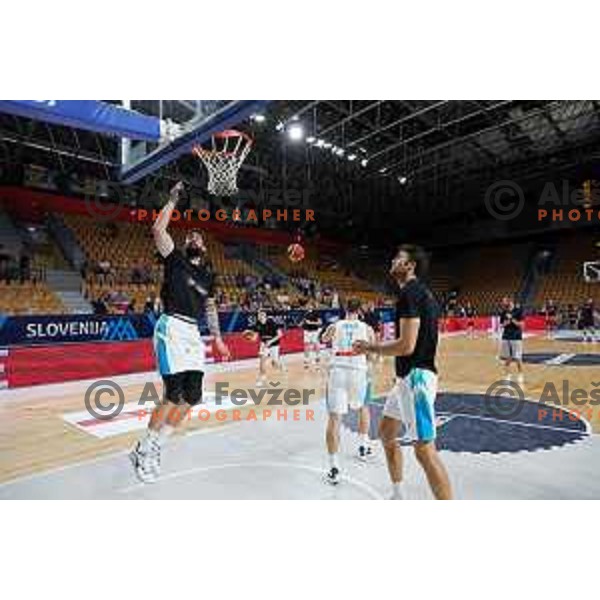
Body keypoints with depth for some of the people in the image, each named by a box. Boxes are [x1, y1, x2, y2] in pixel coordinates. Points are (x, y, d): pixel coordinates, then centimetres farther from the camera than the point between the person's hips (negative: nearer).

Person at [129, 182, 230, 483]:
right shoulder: (175, 259, 4)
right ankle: (144, 450, 10)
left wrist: (217, 337, 19)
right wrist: (173, 200, -6)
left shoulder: (208, 273, 18)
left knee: (192, 396, 4)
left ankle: (153, 447, 21)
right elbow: (158, 230, -13)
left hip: (193, 333, 7)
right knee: (174, 394, -12)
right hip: (172, 328, -6)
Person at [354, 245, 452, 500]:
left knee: (425, 449, -6)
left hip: (415, 377, -11)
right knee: (386, 431, 20)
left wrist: (371, 347, -10)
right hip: (407, 377, 11)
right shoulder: (419, 292, 15)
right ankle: (397, 498, 35)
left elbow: (406, 346, -23)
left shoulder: (410, 293, -16)